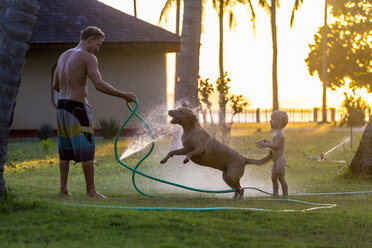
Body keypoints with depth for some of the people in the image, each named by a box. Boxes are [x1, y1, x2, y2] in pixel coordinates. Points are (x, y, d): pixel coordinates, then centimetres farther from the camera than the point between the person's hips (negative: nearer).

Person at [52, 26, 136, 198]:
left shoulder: (63, 56, 15)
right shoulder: (88, 58, -11)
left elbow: (55, 85, 21)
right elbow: (99, 85, -22)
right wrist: (124, 96, -15)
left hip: (62, 106, 8)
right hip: (77, 110, -8)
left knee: (65, 151, 13)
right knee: (87, 151, -3)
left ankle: (63, 189, 12)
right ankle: (91, 191, -1)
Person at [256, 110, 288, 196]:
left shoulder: (279, 134, -17)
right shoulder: (276, 133, 14)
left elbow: (276, 146, -26)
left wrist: (266, 145, -28)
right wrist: (265, 141, 11)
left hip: (280, 161, -10)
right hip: (276, 161, 10)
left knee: (281, 179, -5)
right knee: (274, 178, 12)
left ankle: (285, 196, 2)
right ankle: (275, 195, 18)